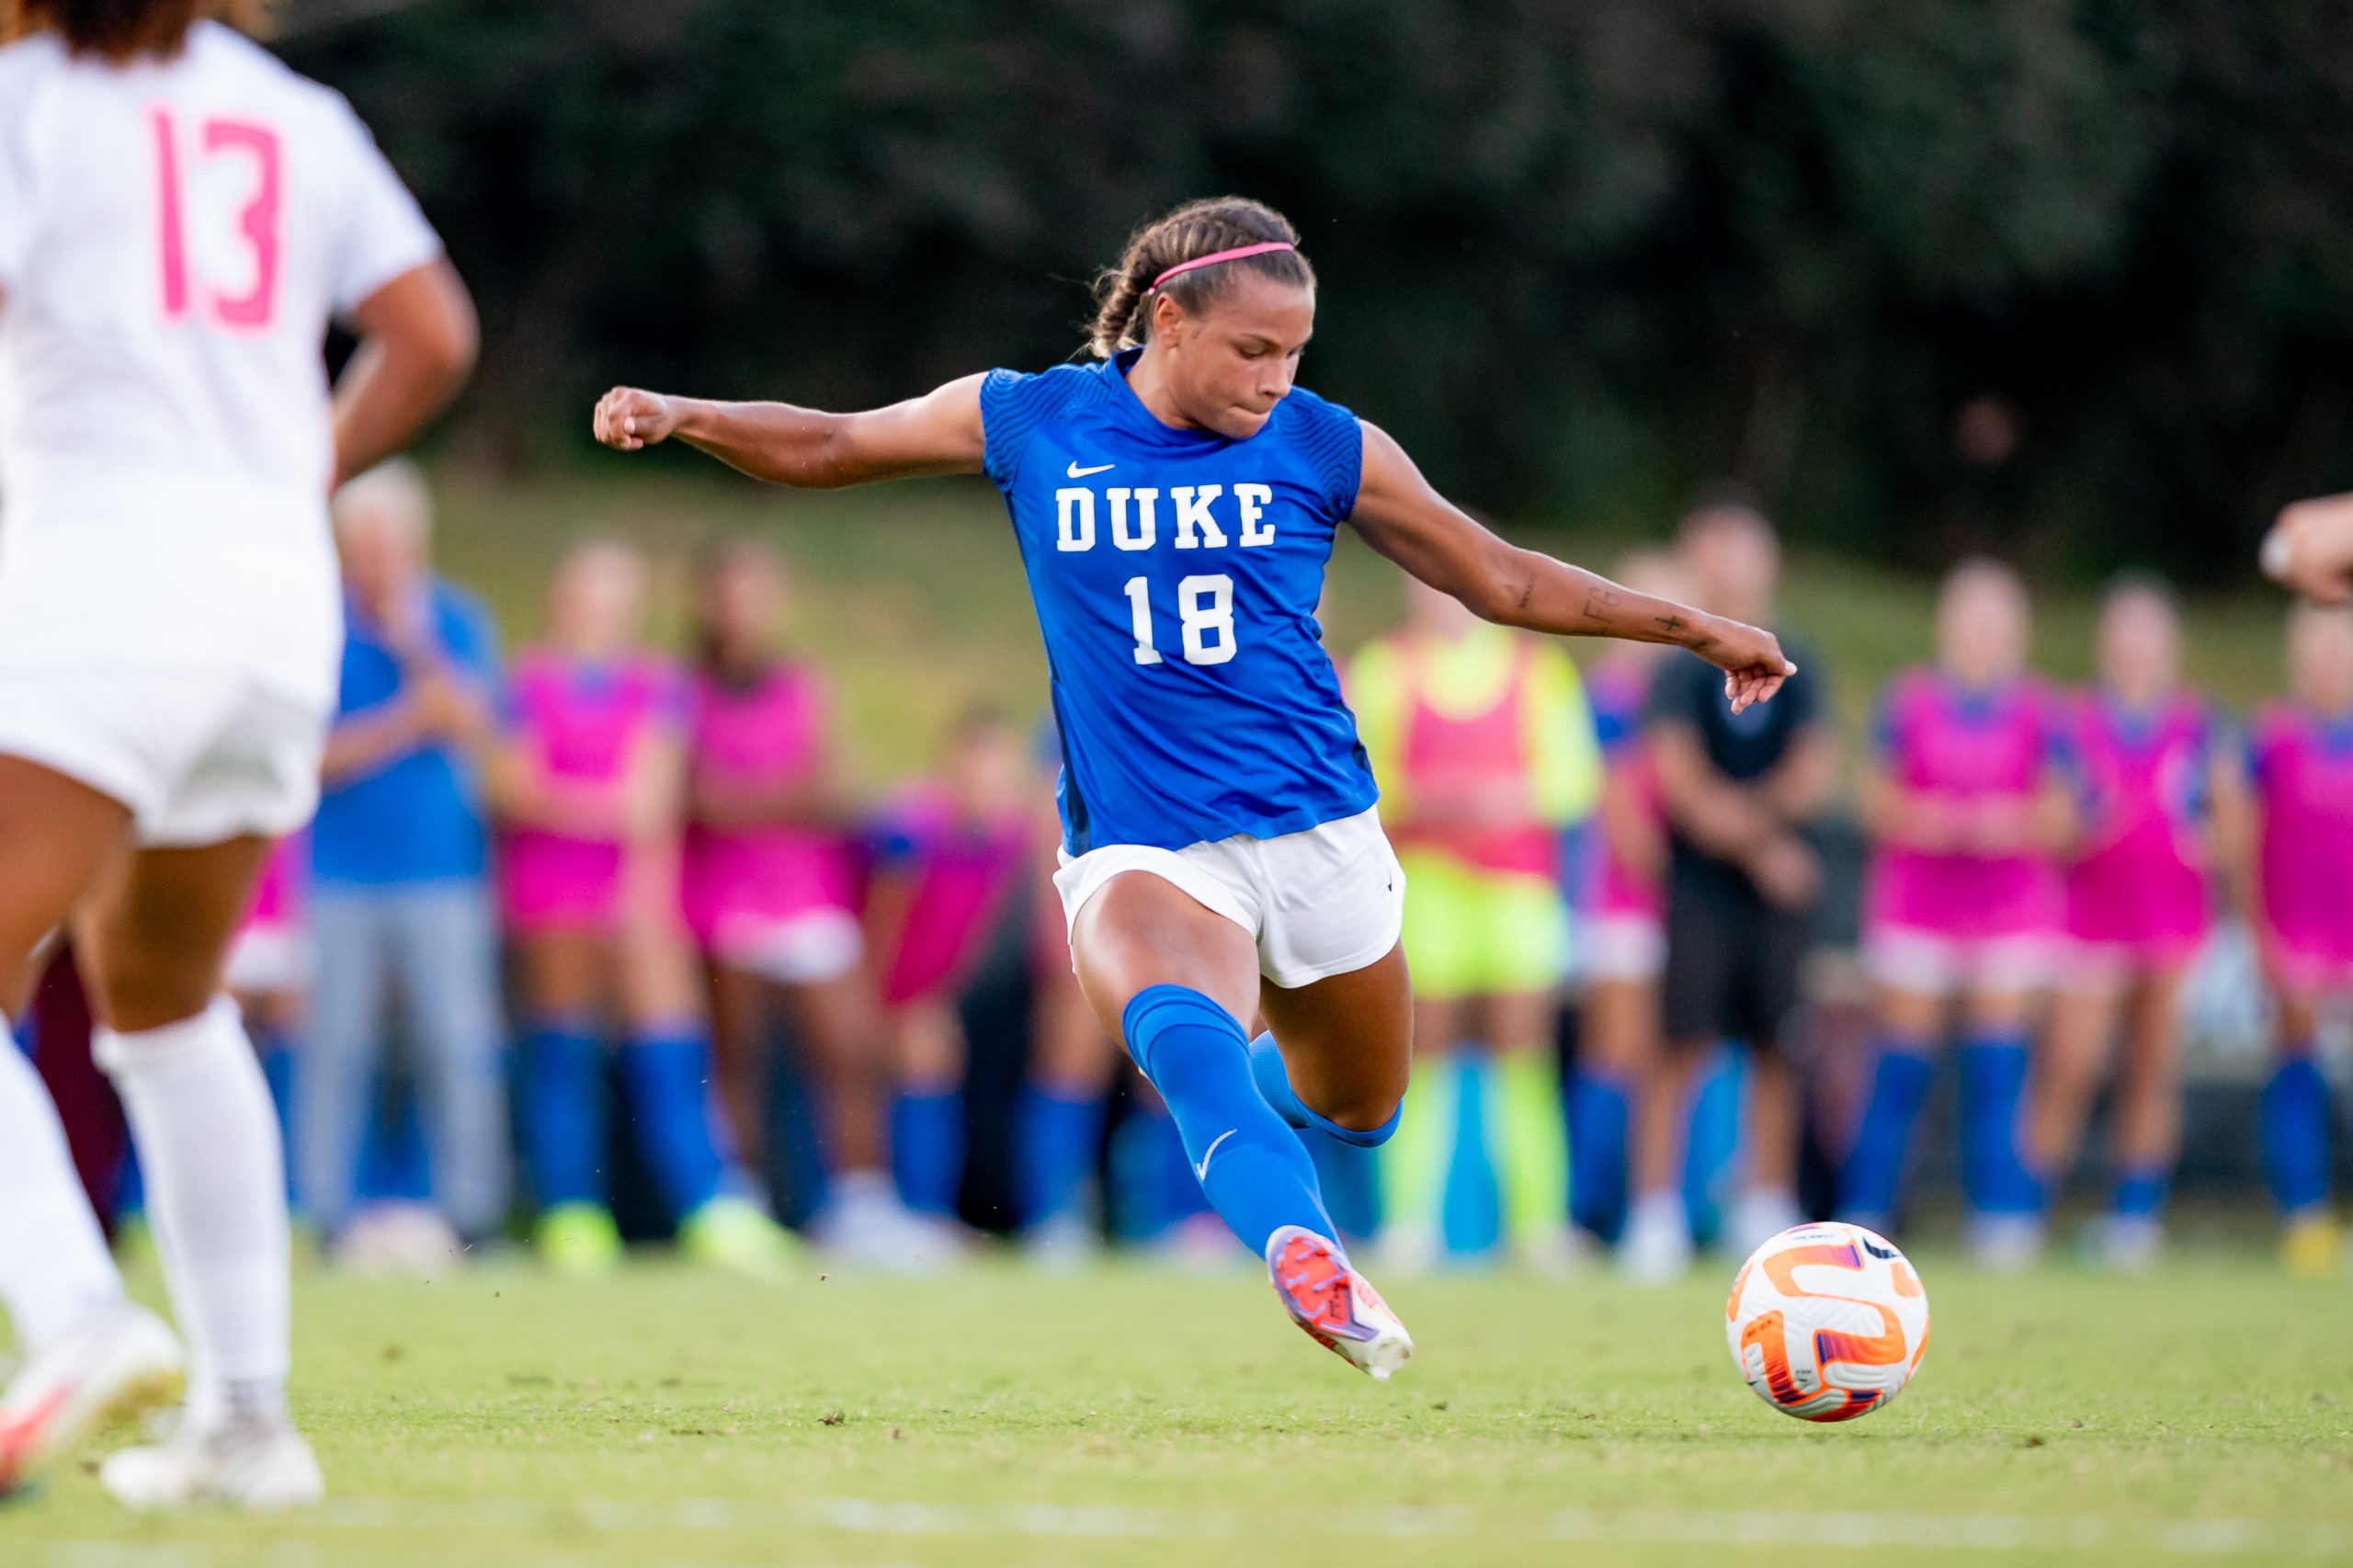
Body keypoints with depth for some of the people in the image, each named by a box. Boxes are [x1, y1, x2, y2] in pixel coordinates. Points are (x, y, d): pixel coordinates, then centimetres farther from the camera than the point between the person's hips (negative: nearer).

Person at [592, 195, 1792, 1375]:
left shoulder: (1322, 447, 1)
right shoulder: (1029, 422, 0)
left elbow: (1501, 580, 11)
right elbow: (827, 446, 12)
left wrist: (1697, 630, 10)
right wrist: (680, 417, -5)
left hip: (1318, 834, 3)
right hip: (1139, 850, -3)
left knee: (1359, 1111, 12)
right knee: (1183, 1031, -34)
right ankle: (1303, 1254, -53)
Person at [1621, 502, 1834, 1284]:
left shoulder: (1794, 672, 10)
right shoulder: (1680, 670, -2)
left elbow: (1815, 772, 2)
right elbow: (1681, 779, -10)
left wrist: (1752, 809, -14)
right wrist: (1760, 843, -14)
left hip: (1780, 887, 4)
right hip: (1700, 887, -4)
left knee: (1776, 1045, 4)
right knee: (1684, 1042, -8)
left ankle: (1766, 1213, 11)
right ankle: (1657, 1216, -7)